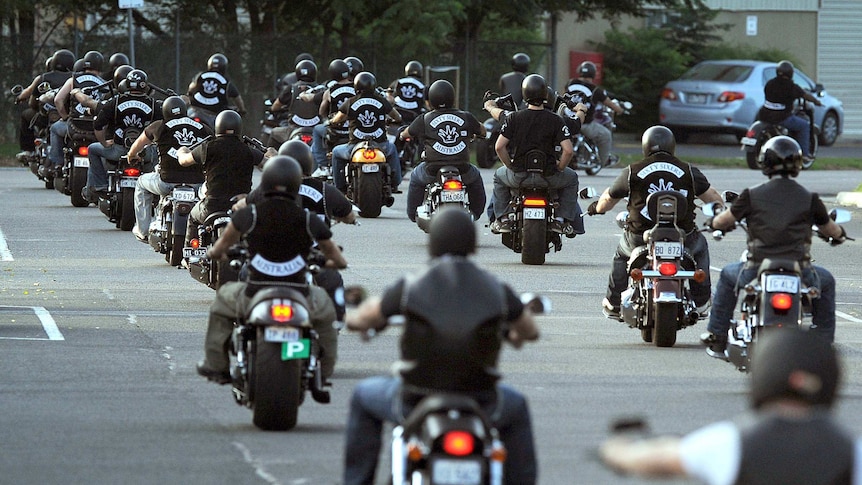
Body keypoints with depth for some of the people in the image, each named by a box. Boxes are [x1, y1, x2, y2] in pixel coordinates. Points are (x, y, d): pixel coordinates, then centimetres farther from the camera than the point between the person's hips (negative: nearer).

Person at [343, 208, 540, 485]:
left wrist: (356, 319, 31)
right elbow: (530, 331, 12)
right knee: (516, 410, 36)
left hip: (416, 404, -1)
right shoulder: (497, 290, -6)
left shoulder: (410, 287, -11)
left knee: (364, 396, 31)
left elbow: (363, 320, 4)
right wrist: (515, 334, 37)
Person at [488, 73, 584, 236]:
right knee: (571, 178, 31)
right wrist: (560, 167, 3)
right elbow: (568, 150, -16)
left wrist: (510, 165, 7)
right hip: (549, 177, -1)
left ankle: (503, 218, 24)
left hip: (518, 176, 1)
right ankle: (562, 220, 19)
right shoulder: (556, 120, -9)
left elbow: (499, 146, -9)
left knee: (499, 176, 35)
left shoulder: (513, 118, -7)